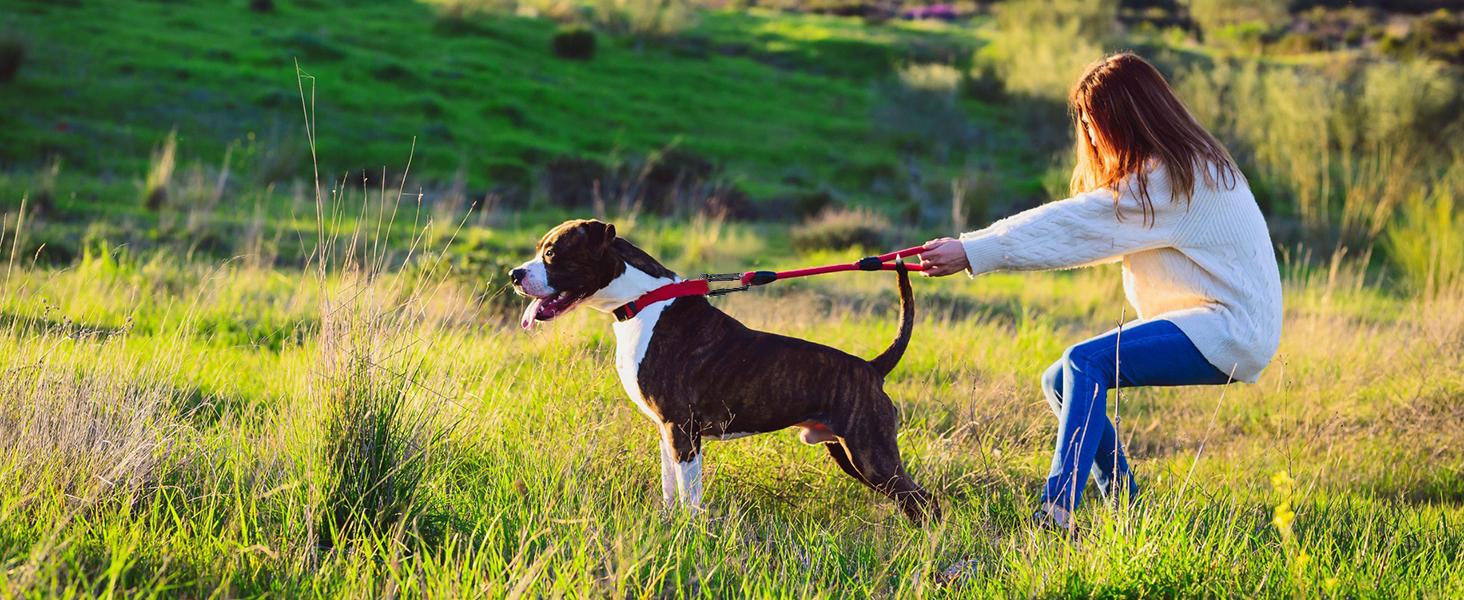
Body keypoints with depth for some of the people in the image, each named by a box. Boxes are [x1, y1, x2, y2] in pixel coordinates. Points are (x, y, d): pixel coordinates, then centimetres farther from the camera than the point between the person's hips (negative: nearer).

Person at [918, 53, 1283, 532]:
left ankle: (1057, 511, -33)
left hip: (1230, 329, -10)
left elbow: (1073, 227, -21)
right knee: (1061, 381, 3)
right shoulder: (1182, 166, 15)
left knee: (1086, 362, -26)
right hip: (1202, 320, 10)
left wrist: (971, 253, -22)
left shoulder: (1172, 179, -17)